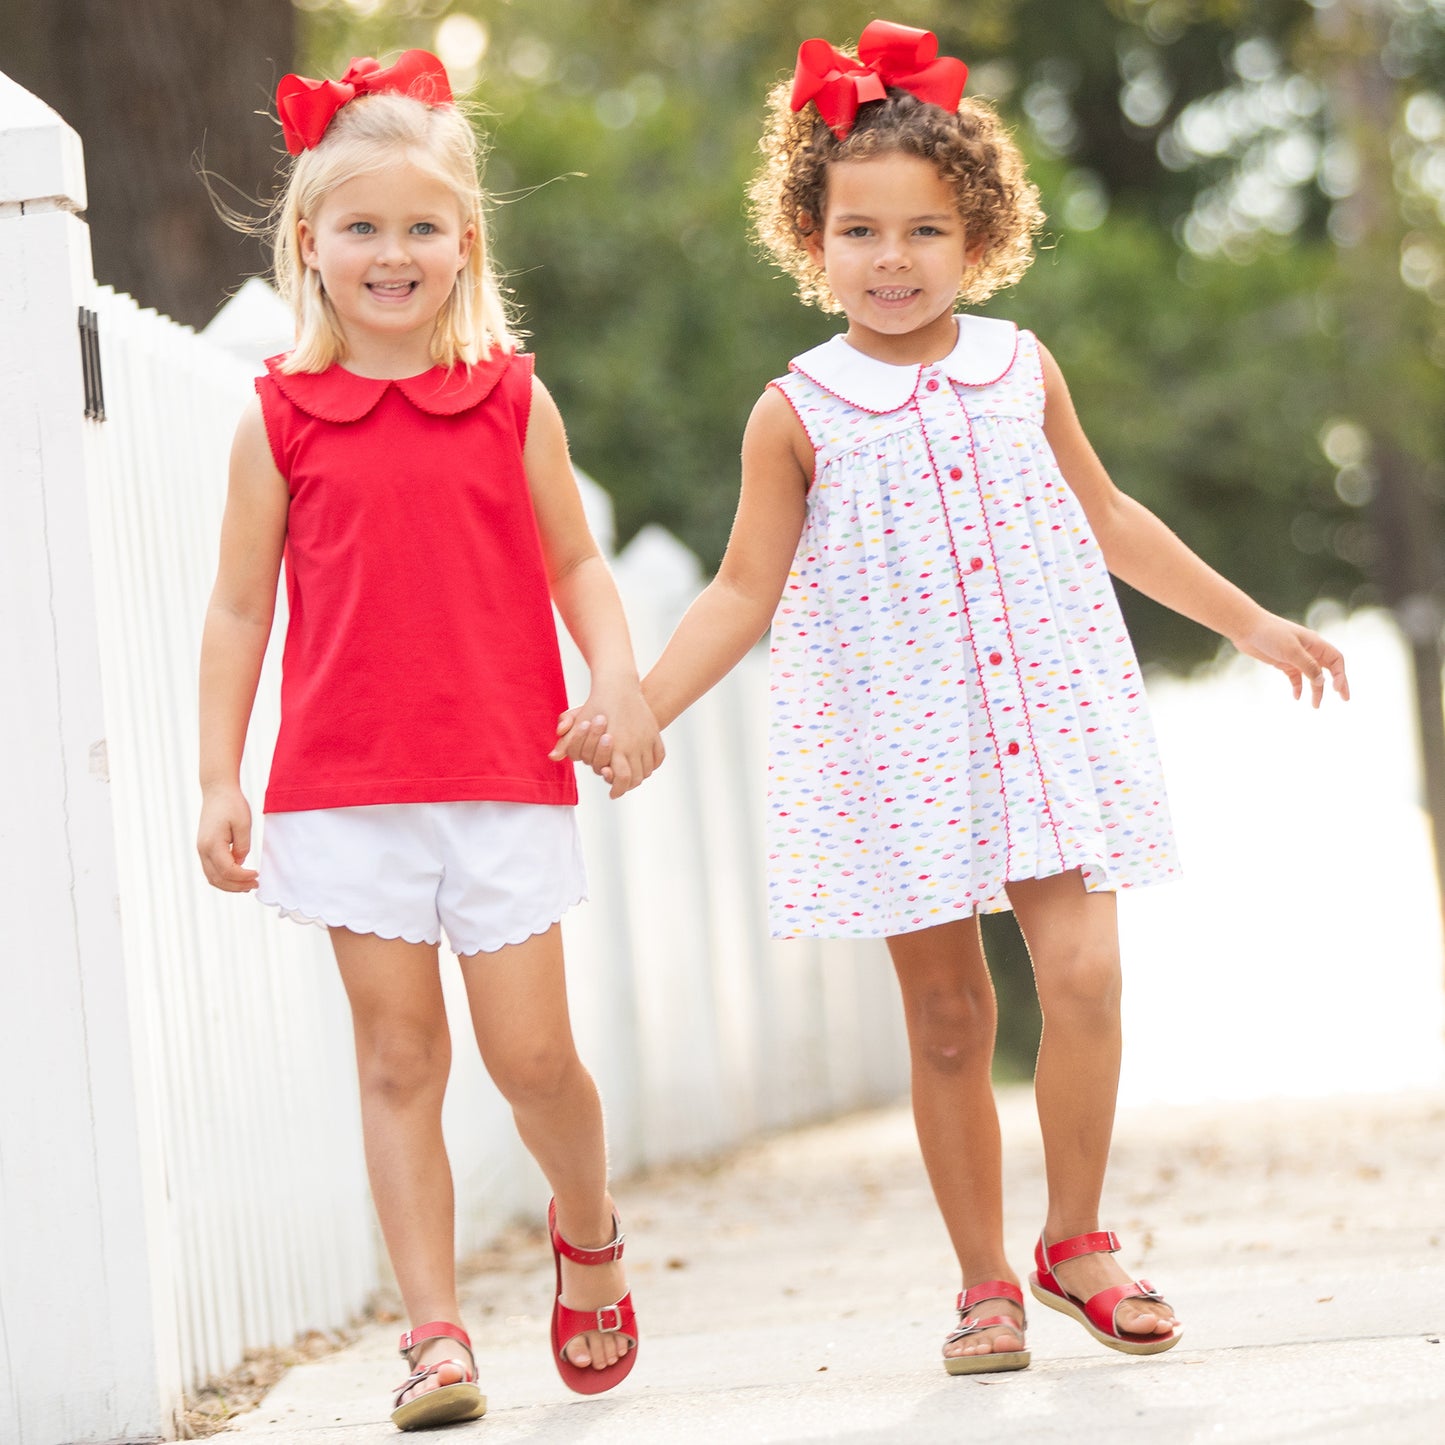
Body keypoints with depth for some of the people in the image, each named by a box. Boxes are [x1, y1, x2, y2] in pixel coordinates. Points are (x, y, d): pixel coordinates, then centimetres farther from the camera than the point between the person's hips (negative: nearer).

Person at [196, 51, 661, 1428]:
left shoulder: (512, 402, 5)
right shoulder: (279, 422, 3)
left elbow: (575, 562, 10)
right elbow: (239, 606, 6)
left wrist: (619, 681, -8)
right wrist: (218, 781, 2)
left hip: (505, 778, 0)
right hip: (345, 786, 0)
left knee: (530, 1055, 0)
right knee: (397, 1058, 2)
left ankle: (589, 1234, 30)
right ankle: (434, 1333, 8)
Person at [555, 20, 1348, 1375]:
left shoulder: (1021, 371, 7)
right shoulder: (798, 413, -1)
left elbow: (1108, 519, 19)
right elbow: (744, 592, 1)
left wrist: (1250, 620, 22)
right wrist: (641, 704, -11)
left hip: (1046, 713, 2)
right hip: (896, 741, -2)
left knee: (1082, 971, -11)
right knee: (946, 1017, 2)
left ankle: (1075, 1242, 8)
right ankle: (984, 1281, 15)